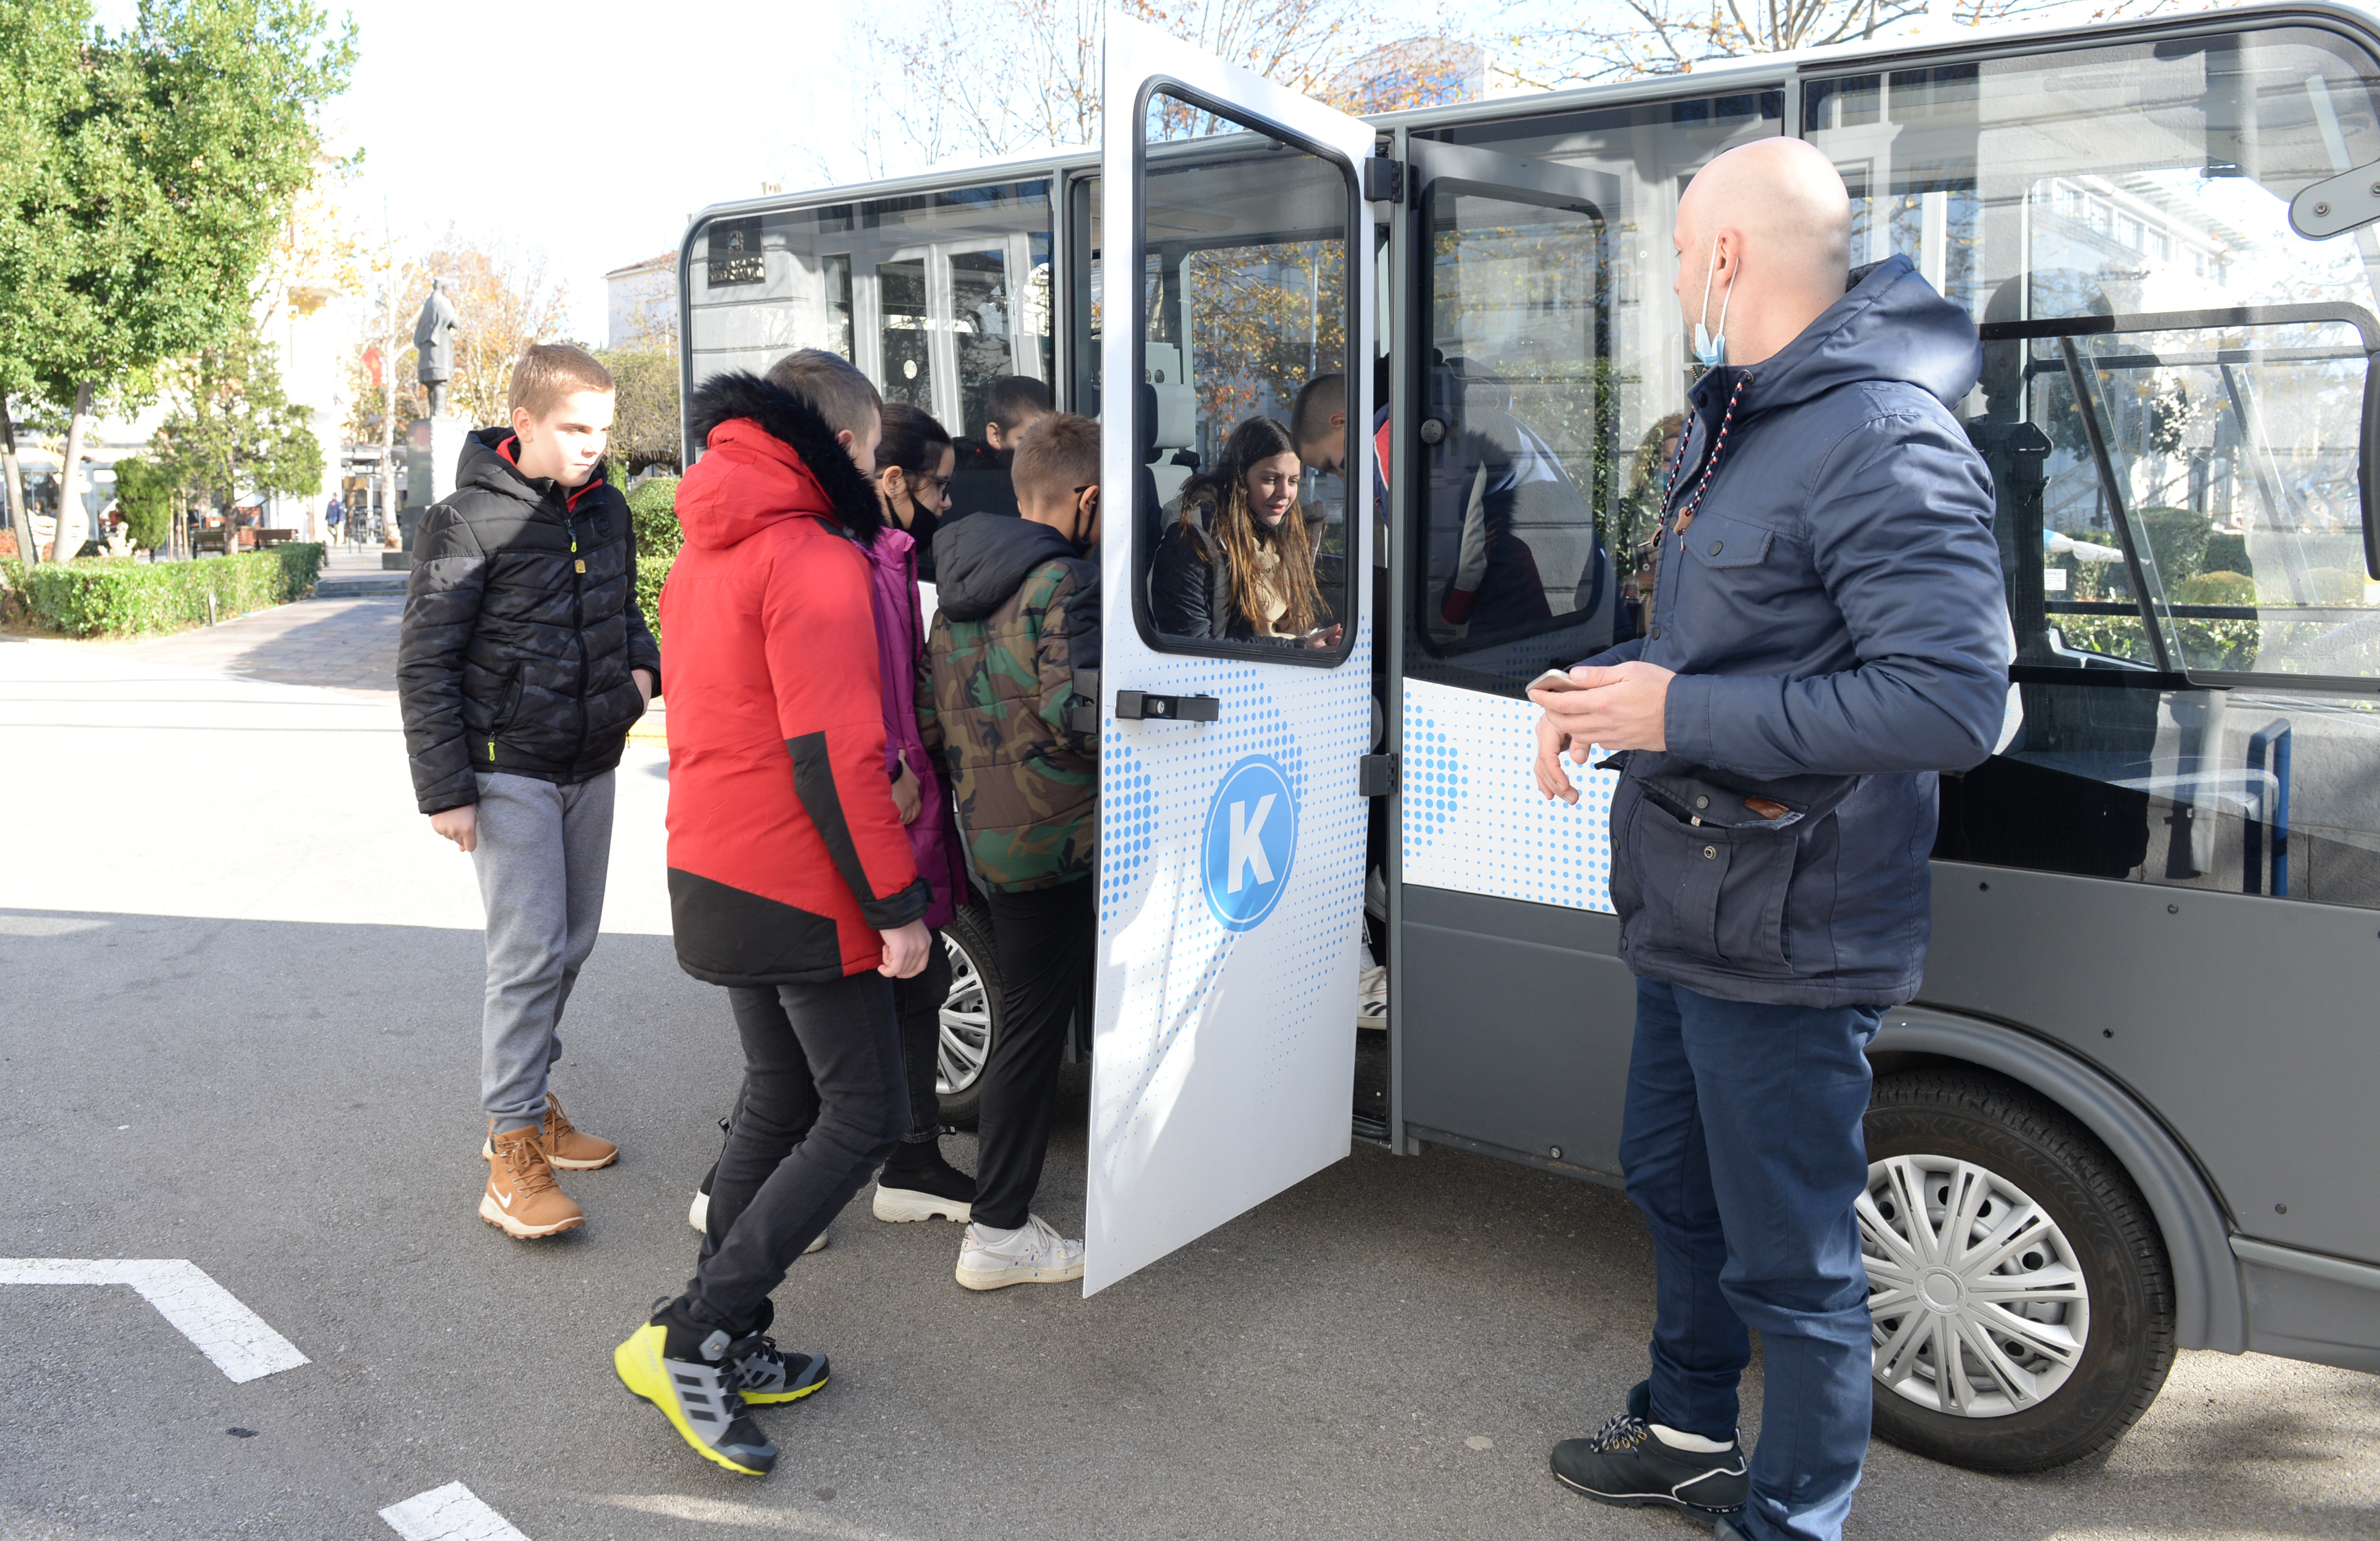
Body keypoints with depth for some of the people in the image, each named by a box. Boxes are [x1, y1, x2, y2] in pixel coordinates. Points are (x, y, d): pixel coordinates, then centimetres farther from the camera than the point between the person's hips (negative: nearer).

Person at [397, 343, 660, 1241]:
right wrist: (443, 789, -14)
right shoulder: (469, 523, -12)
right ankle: (513, 1151, -1)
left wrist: (642, 663, 0)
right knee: (529, 954, -9)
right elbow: (424, 664, -11)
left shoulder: (606, 510, 7)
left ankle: (528, 1101, 28)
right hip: (510, 771, -7)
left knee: (571, 946, 13)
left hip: (591, 765, 7)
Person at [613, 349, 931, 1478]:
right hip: (802, 892, -9)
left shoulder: (705, 557, 14)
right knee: (864, 1116, 1)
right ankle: (689, 1338, 0)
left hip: (711, 874, 9)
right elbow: (835, 754, -22)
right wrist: (898, 904, -18)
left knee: (778, 1099, 17)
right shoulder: (818, 560, -16)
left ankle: (732, 1352, 23)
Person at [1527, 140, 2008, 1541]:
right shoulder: (1732, 421, 12)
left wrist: (1681, 715, -25)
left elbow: (1954, 703, -28)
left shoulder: (1888, 443, -21)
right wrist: (1607, 692, 3)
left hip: (1785, 943, -11)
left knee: (1790, 1257, 4)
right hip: (1689, 905, 11)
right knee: (1675, 1182, 25)